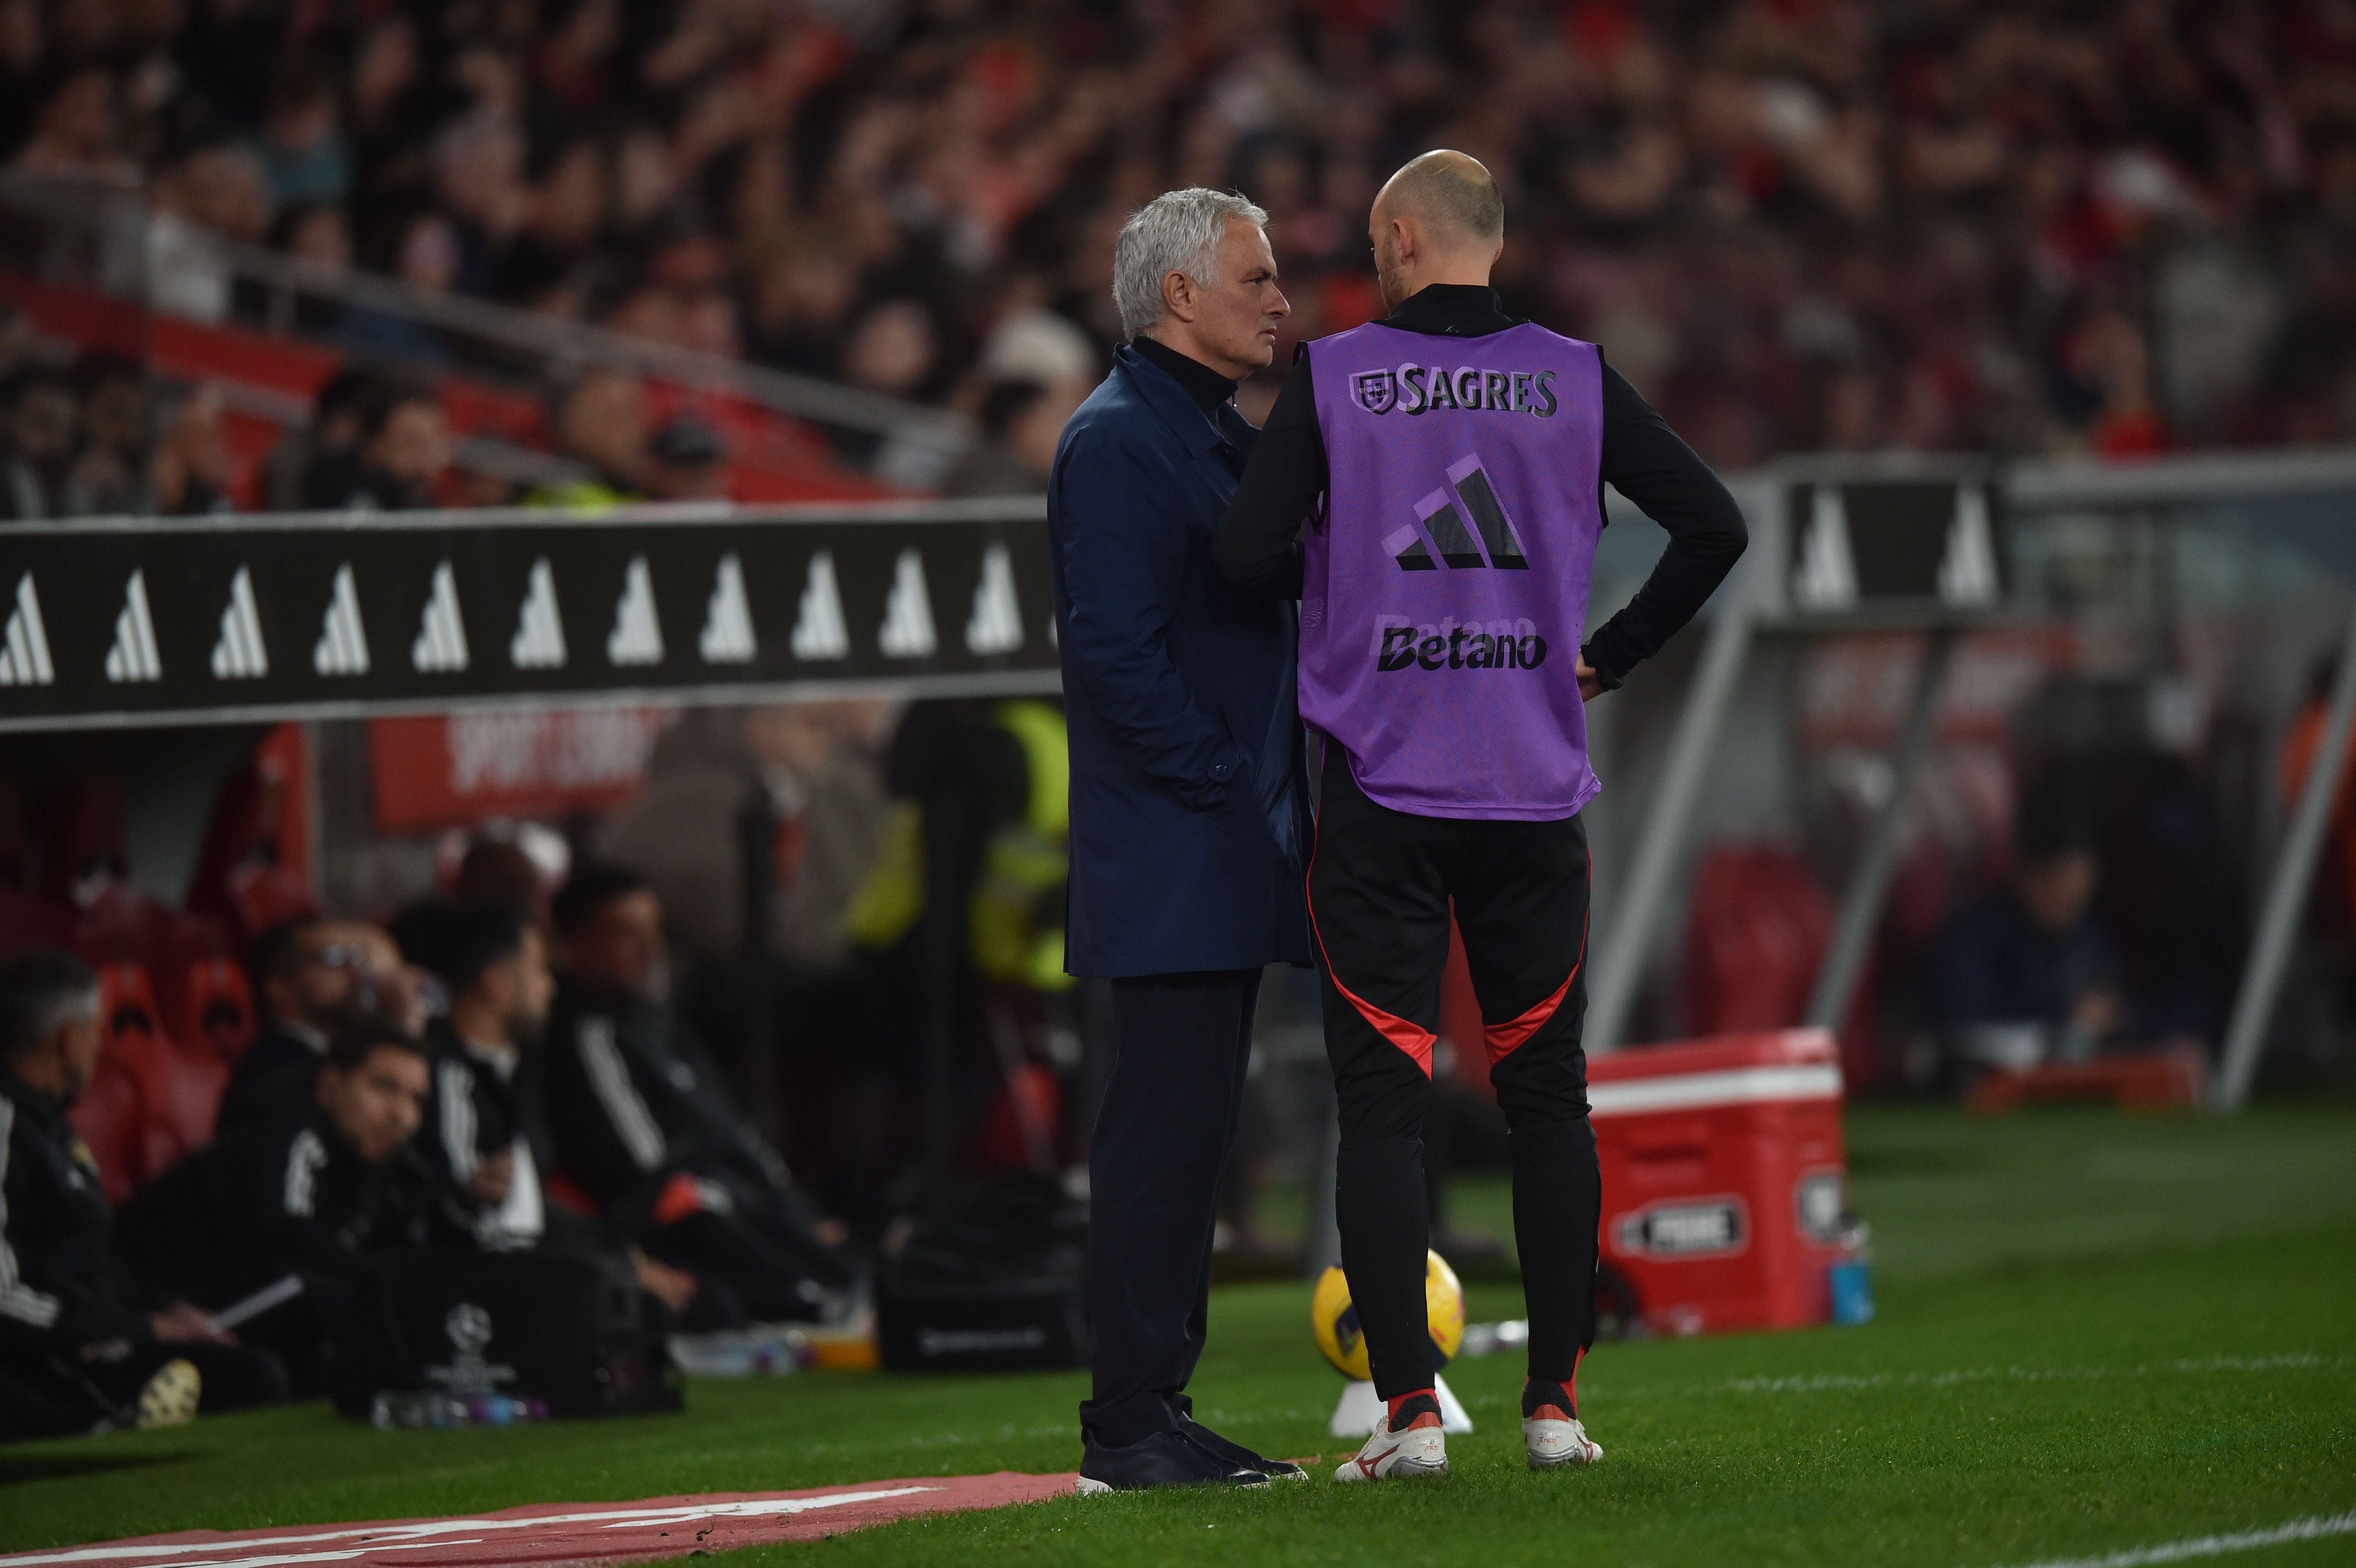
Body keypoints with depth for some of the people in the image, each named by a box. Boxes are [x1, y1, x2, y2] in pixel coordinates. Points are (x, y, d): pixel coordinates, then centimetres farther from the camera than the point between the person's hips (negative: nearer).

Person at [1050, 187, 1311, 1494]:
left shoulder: (1221, 437, 20)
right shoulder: (1116, 440, -11)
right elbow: (1116, 647, -19)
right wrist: (1225, 783, -17)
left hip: (1229, 862, 10)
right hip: (1172, 858, -10)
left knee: (1186, 1129, 10)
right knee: (1163, 1129, -9)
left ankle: (1155, 1411, 14)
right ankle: (1128, 1425, -8)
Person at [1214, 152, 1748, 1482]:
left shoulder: (1332, 377, -3)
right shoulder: (1573, 378, 3)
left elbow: (1249, 557, -9)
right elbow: (1713, 526, 0)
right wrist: (1607, 658, 10)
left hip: (1381, 793, -2)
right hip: (1537, 787, 2)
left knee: (1384, 1099, 0)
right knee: (1548, 1093, 10)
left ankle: (1410, 1410, -6)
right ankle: (1557, 1405, 10)